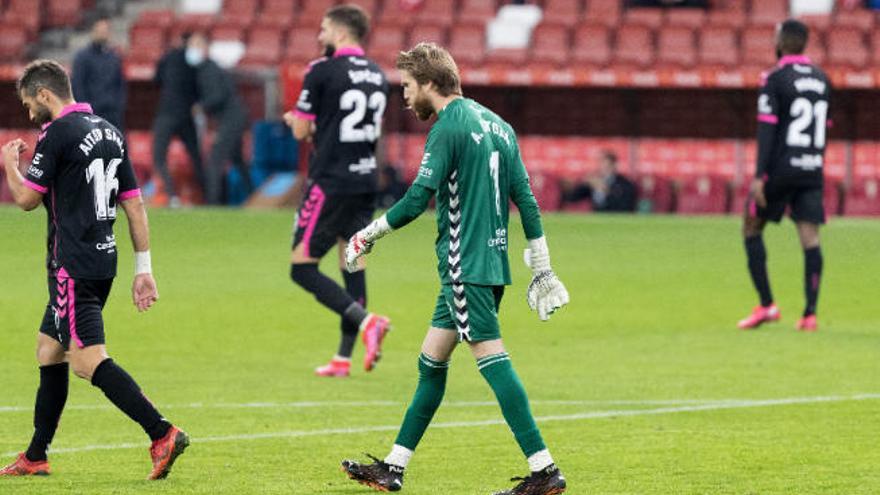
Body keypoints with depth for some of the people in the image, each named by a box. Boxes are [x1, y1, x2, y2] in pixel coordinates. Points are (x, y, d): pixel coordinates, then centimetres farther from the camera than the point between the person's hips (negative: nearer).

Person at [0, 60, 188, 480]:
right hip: (103, 260, 9)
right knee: (49, 350, 18)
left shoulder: (57, 134, -11)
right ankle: (35, 457, 23)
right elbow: (134, 204, 13)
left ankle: (162, 433, -24)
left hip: (72, 267, -9)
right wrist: (143, 269, 15)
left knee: (88, 360, -13)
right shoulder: (109, 132, 13)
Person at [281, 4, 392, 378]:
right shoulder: (377, 76, 12)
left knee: (303, 269, -4)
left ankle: (366, 322, -21)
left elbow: (300, 131, -5)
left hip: (331, 184, -7)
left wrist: (298, 121, 18)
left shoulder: (323, 71, -10)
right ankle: (344, 358, 11)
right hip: (365, 182, 7)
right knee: (352, 267, 11)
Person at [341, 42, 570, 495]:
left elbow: (417, 200, -17)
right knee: (431, 362, 14)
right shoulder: (496, 125, 15)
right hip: (493, 263, 9)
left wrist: (368, 235, -3)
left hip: (466, 266, -9)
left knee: (492, 359, -11)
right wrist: (542, 269, 17)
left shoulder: (449, 128, -11)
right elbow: (525, 198, 14)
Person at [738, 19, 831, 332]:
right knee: (810, 238, -1)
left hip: (780, 167, -5)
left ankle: (766, 305, 3)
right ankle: (810, 314, -10)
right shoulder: (821, 80, 12)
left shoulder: (775, 79, -7)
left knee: (752, 229, 10)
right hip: (812, 171, 5)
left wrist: (759, 177, -16)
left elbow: (767, 129, -14)